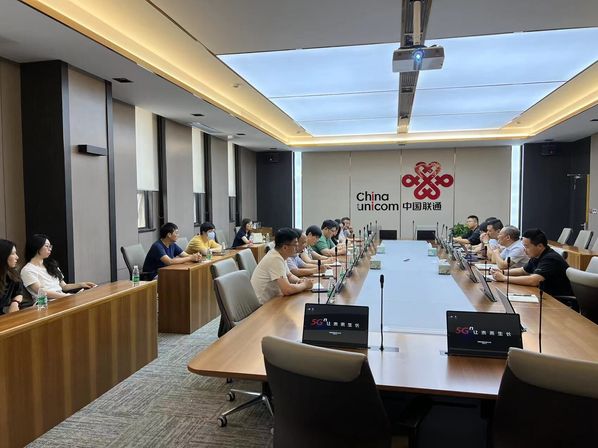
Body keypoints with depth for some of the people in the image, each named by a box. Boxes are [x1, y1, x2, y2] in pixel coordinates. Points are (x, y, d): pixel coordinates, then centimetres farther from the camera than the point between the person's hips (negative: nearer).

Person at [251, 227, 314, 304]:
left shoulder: (278, 255, 2)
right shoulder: (276, 259, -23)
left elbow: (289, 276, 18)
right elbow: (287, 290, -30)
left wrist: (300, 281, -2)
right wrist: (305, 285, -13)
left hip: (272, 299, 8)